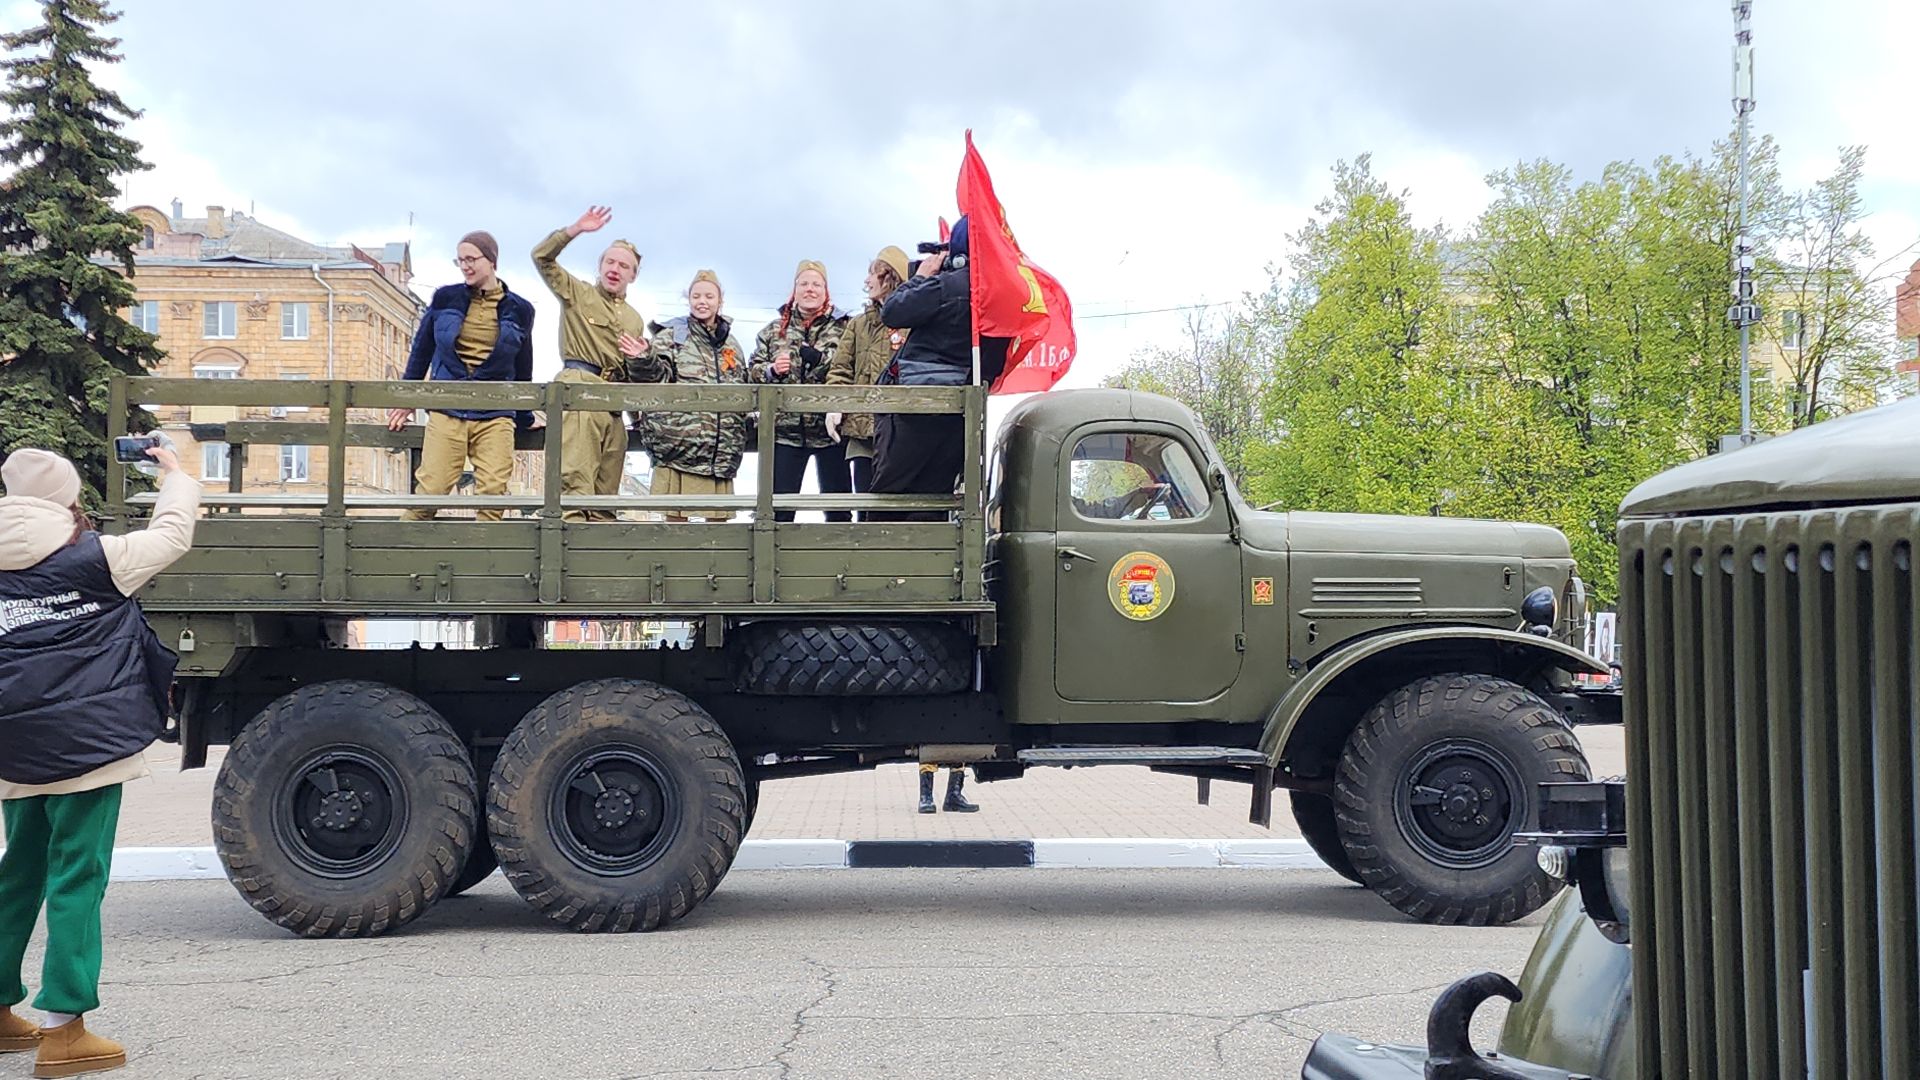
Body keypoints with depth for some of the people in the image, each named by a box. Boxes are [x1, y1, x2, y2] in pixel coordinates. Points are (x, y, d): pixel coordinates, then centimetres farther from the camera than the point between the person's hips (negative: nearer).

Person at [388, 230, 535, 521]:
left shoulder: (518, 310, 7)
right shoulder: (446, 298, 7)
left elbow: (522, 369, 17)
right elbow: (421, 349, 17)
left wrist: (525, 416, 21)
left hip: (495, 416, 0)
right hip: (446, 412, 0)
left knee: (493, 491, -11)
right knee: (430, 488, -8)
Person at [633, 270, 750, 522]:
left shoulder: (732, 345, 19)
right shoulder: (672, 336, 5)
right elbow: (657, 376, -8)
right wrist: (643, 359, -28)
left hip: (721, 451, 4)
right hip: (680, 443, -4)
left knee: (718, 518, 5)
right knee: (676, 516, -4)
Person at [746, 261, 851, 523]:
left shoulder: (843, 327, 6)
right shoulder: (774, 330, 15)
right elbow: (753, 372, 12)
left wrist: (820, 359, -20)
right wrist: (771, 370, -9)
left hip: (828, 428, -2)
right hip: (784, 429, 2)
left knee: (838, 507, 2)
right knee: (778, 507, 1)